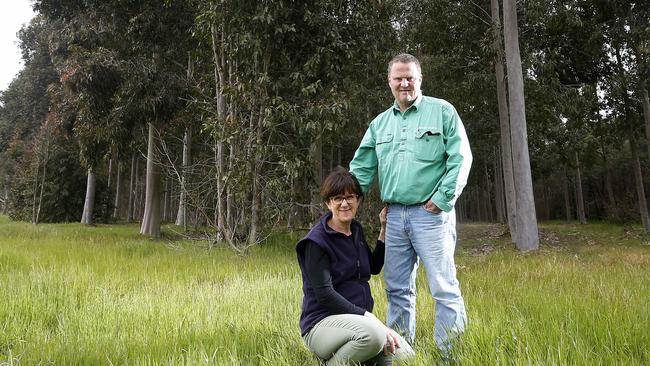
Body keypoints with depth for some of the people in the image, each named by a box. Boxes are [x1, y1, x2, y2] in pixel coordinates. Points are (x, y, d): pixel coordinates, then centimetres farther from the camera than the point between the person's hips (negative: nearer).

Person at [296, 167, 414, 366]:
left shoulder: (356, 230, 10)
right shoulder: (316, 241, -13)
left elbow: (374, 267, 24)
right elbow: (324, 295, -19)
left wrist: (384, 230, 14)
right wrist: (369, 318, -23)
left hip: (359, 320, 7)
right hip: (323, 323, -7)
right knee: (373, 334, -35)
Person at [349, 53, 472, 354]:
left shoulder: (442, 111, 2)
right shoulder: (380, 123, 15)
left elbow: (461, 158, -5)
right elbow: (361, 169, 14)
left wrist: (442, 199, -11)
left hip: (431, 213, -5)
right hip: (394, 215, 5)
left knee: (444, 288, -2)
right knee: (397, 289, 12)